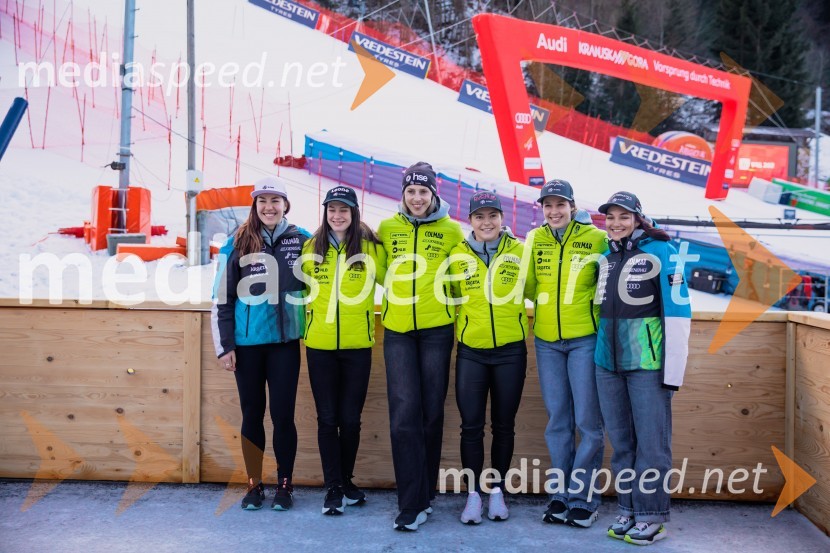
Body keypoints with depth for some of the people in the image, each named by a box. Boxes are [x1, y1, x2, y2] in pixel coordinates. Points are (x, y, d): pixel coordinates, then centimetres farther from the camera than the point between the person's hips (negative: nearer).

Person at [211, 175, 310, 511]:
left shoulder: (302, 242, 1)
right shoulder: (237, 245, 0)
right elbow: (221, 298, 2)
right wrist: (224, 346, -2)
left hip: (285, 342, 0)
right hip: (247, 344, 0)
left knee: (283, 413, 2)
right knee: (252, 413, 9)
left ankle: (284, 485, 16)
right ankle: (254, 485, 21)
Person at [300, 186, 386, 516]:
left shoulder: (370, 247, -1)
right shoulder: (311, 247, 4)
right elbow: (302, 287, 15)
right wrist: (304, 322, 8)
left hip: (357, 345, -1)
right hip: (320, 344, 1)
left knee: (350, 418, 6)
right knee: (327, 418, 4)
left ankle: (346, 481, 25)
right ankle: (333, 488, 14)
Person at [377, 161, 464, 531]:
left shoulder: (451, 230, 1)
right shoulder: (387, 229, 6)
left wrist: (449, 302, 2)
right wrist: (398, 296, 10)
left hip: (436, 329, -1)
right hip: (397, 330, 1)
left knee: (432, 412, 6)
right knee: (404, 414, -5)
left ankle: (425, 495, 20)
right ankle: (412, 504, 0)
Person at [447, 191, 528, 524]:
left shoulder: (519, 251, -1)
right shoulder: (457, 256, 0)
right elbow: (450, 298, 11)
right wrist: (459, 325, 3)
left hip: (510, 350, 0)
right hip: (471, 351, 0)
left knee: (503, 425, 9)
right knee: (471, 426, 1)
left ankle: (497, 491, 22)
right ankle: (473, 494, 13)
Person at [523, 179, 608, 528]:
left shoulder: (596, 238, -6)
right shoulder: (534, 239, 4)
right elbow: (528, 286, 10)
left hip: (585, 339, -3)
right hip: (547, 340, 4)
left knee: (587, 420, 0)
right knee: (557, 420, 11)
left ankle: (582, 498, 13)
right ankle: (560, 494, 21)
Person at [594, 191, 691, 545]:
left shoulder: (660, 251, -5)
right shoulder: (607, 256, 13)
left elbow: (677, 309, -9)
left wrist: (674, 368, -13)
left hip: (648, 359, -6)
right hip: (607, 359, 6)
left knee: (650, 440, -1)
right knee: (620, 440, 11)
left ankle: (651, 517, 11)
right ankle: (627, 509, 23)